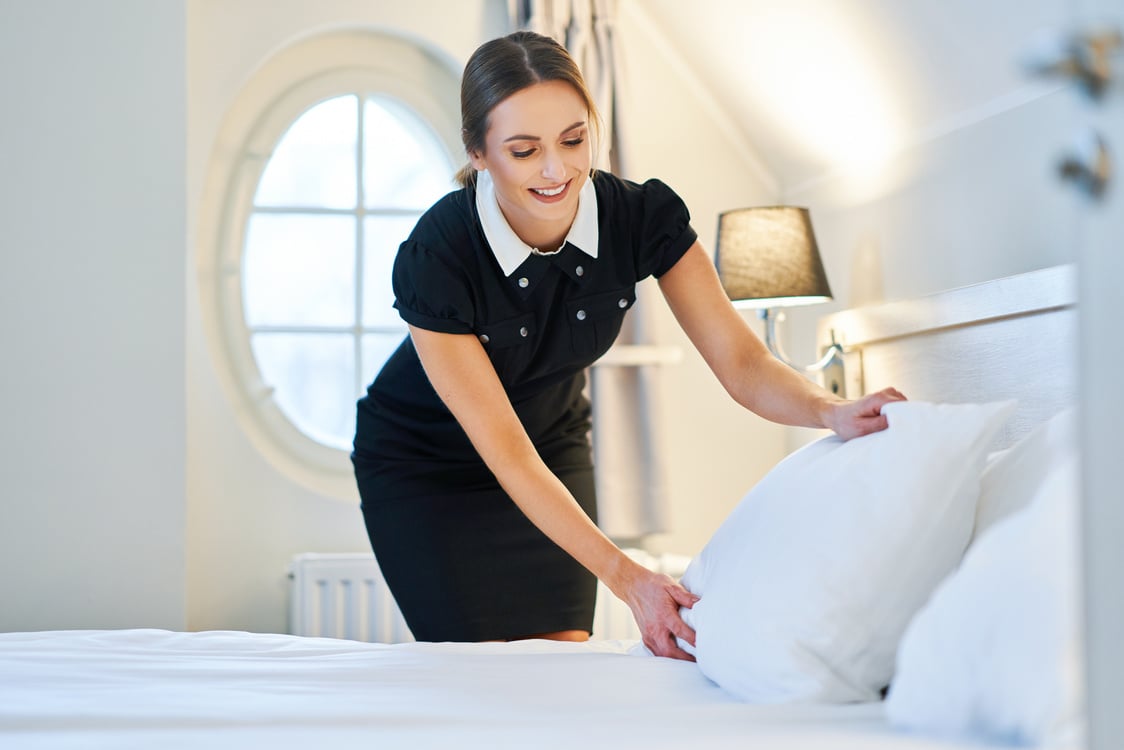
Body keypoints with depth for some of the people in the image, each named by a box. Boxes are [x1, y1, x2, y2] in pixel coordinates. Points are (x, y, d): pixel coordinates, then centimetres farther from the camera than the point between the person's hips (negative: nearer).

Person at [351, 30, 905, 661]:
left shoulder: (643, 217, -23)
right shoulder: (436, 257, -33)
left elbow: (742, 363, -24)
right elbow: (503, 449, -32)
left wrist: (834, 412, -48)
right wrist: (625, 577, -41)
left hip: (555, 445, 3)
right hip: (422, 465, -3)